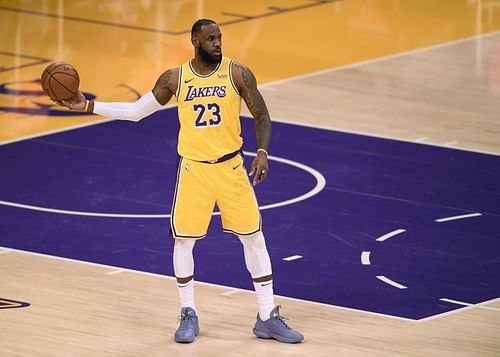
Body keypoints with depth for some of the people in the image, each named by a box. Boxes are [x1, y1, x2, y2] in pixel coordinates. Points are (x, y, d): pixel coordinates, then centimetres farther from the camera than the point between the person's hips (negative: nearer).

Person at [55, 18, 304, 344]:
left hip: (231, 168, -1)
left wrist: (262, 152, -17)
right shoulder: (175, 79, -1)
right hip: (193, 170, 1)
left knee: (254, 237, -1)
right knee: (183, 240, -1)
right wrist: (88, 106, 2)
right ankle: (189, 316, 16)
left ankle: (268, 319, 8)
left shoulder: (237, 73, -5)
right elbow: (135, 111, 8)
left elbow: (262, 116, -1)